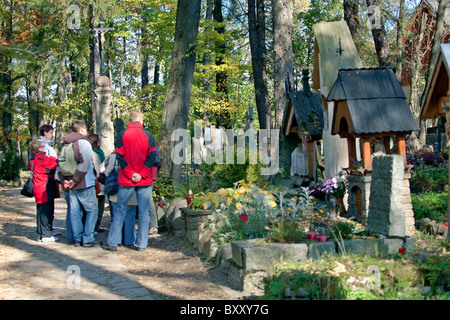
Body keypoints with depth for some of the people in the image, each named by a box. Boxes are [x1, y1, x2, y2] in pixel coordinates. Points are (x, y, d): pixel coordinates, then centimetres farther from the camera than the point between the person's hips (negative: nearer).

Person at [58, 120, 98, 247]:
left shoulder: (66, 144, 13)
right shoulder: (83, 142, -10)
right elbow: (85, 162, -23)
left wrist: (63, 180, 4)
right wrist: (75, 179, -17)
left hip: (71, 186, 7)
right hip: (84, 184, -7)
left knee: (75, 211, 11)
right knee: (92, 210, 2)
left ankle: (77, 238, 14)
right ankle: (87, 238, -1)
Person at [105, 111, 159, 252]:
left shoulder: (122, 134, 0)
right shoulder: (147, 134, 0)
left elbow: (120, 157, -6)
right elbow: (152, 156, -7)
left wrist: (130, 174, -6)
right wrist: (142, 174, -8)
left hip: (126, 180, 1)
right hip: (145, 181, 0)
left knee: (120, 210, 10)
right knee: (143, 212, 6)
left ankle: (112, 243, 11)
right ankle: (142, 244, 8)